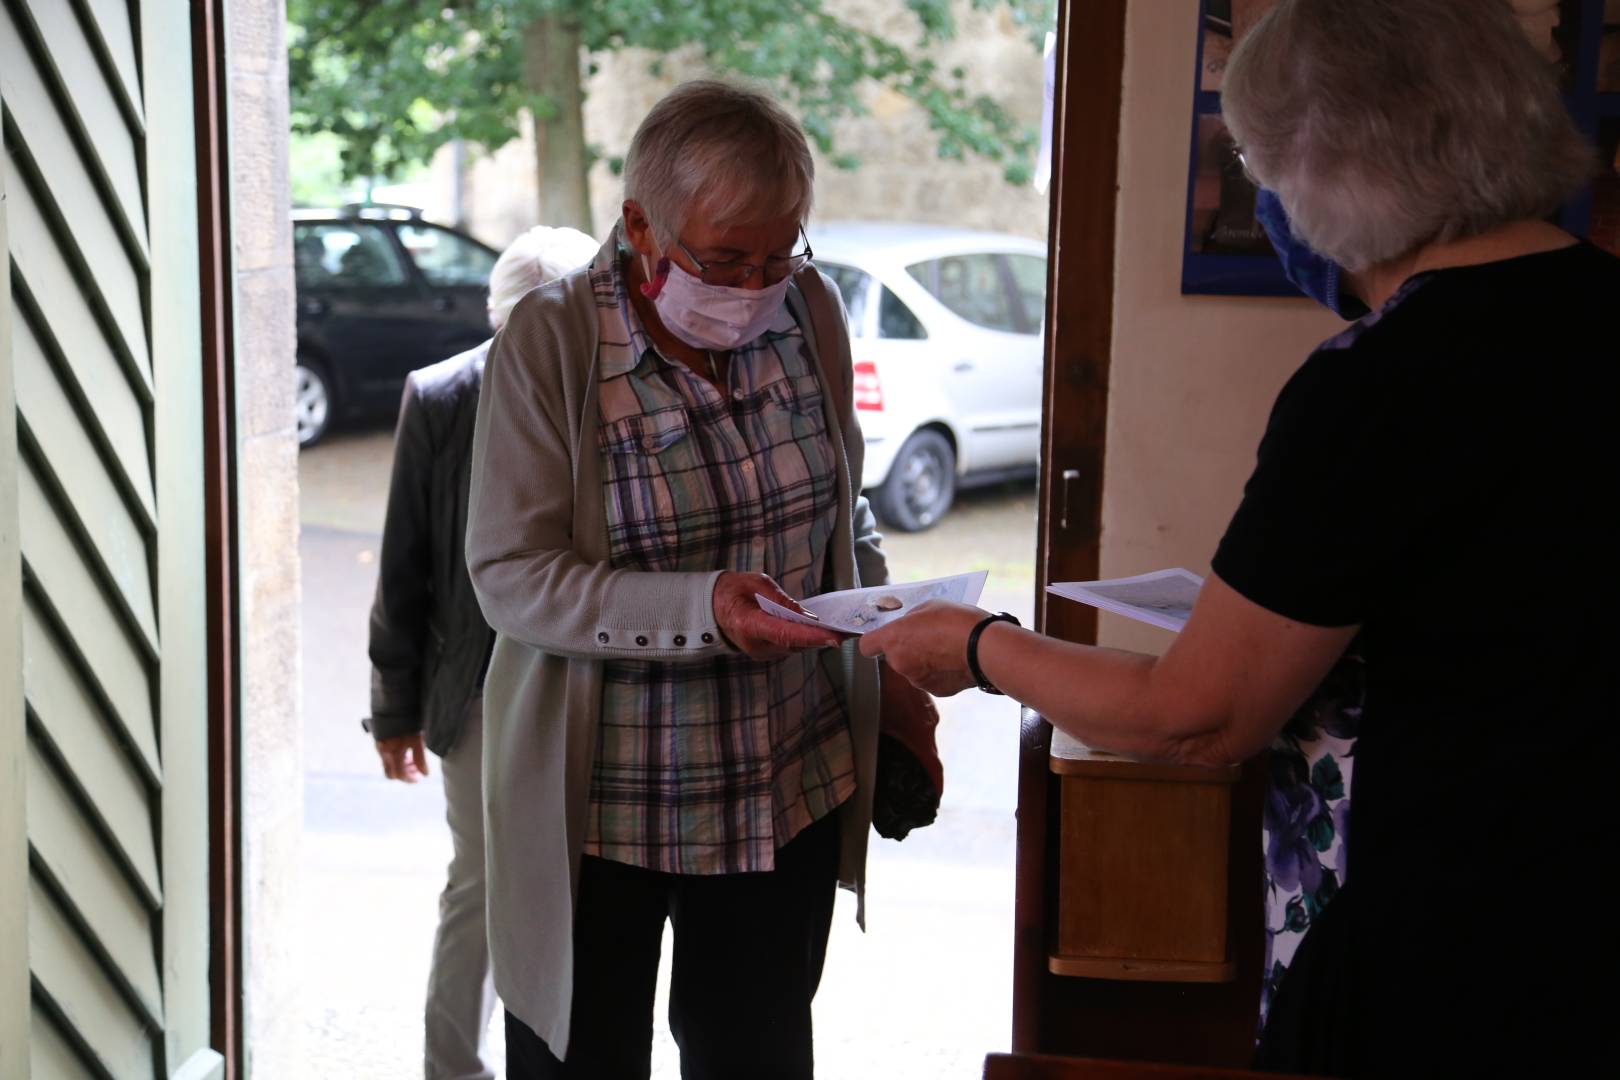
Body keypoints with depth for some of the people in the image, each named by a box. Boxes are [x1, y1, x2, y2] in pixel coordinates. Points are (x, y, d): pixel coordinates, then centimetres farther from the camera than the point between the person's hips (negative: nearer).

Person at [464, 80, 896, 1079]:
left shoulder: (811, 311, -2)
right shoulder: (552, 340, -15)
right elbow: (510, 576, -18)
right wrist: (698, 611, -30)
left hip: (790, 786, 4)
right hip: (602, 800, -3)